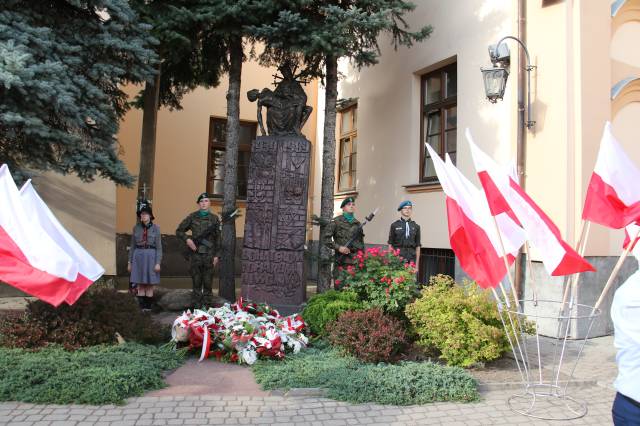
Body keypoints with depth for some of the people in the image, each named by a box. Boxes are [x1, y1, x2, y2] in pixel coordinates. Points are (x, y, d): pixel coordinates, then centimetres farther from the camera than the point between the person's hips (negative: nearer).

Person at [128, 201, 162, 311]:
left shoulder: (155, 228, -1)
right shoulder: (136, 228, 6)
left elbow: (159, 247, -3)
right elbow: (132, 246, 10)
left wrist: (158, 263, -10)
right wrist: (130, 262, 7)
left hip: (151, 256, -2)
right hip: (138, 256, 2)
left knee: (150, 284, 3)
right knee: (140, 284, 5)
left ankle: (148, 307, 11)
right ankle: (142, 307, 12)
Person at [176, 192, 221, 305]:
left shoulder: (214, 218, 6)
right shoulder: (192, 217, 5)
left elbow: (217, 239, 7)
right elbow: (179, 231, 11)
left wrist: (217, 255, 1)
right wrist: (187, 239, -7)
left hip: (209, 254, 0)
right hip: (195, 253, 0)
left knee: (208, 283, 2)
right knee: (196, 282, 5)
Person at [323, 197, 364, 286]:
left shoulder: (357, 223, 16)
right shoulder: (336, 221, 2)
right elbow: (326, 239, -3)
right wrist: (338, 247, -13)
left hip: (356, 262, 4)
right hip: (341, 262, -4)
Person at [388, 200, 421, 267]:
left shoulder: (416, 226, 10)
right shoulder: (394, 225, 5)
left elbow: (418, 246, 10)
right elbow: (390, 245, 4)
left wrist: (417, 263, 5)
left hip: (411, 259, 2)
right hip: (397, 257, -2)